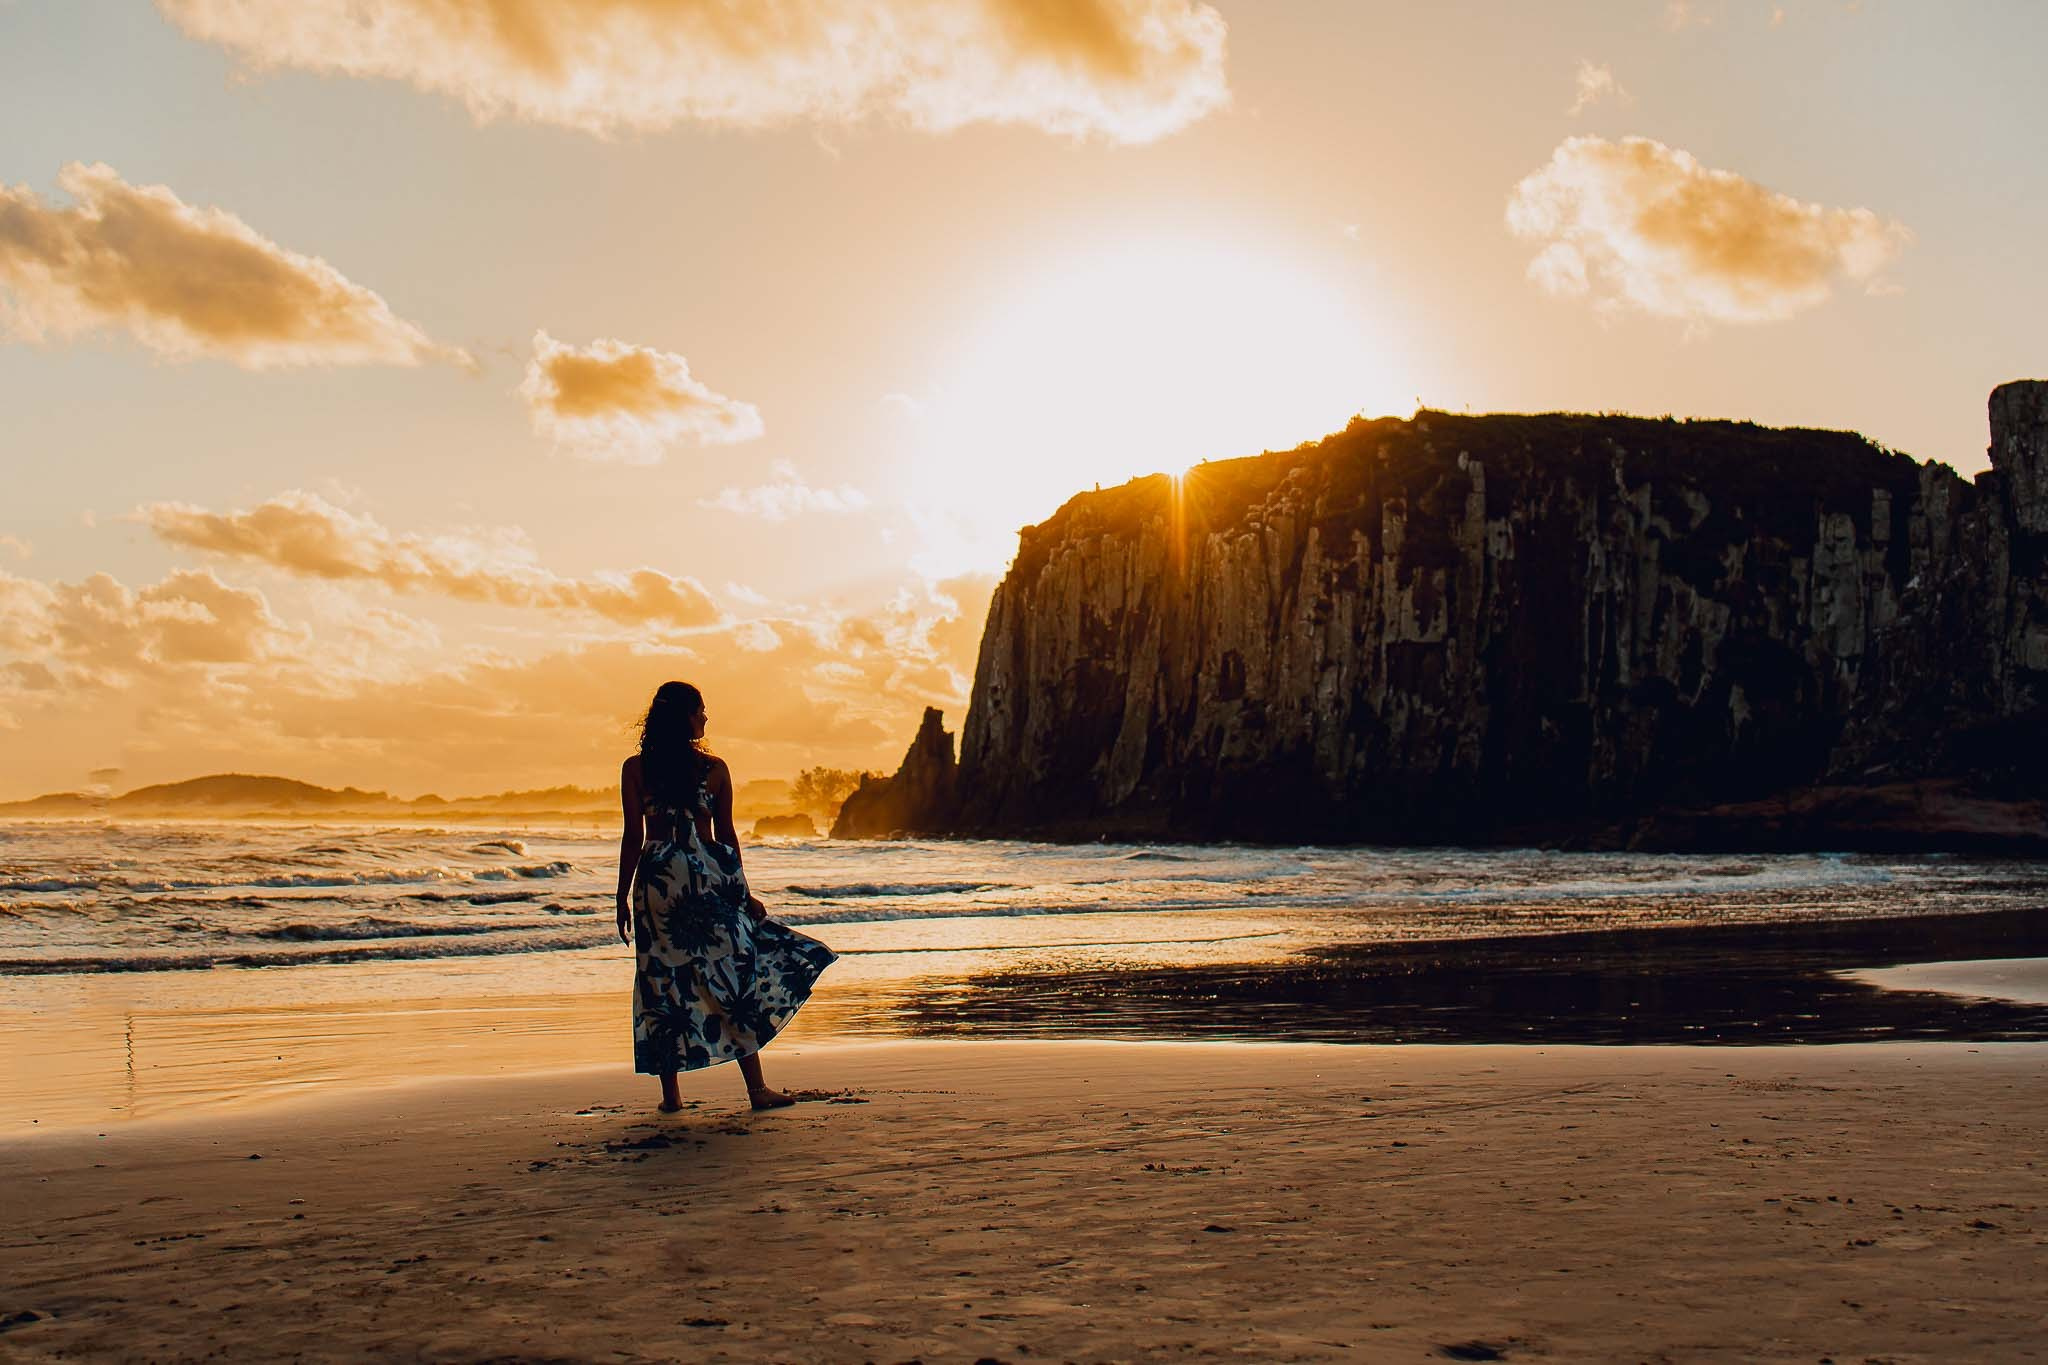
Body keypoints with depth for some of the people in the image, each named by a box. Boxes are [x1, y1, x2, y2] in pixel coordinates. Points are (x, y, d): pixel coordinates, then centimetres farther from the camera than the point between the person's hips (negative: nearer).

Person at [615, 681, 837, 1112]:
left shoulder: (635, 768, 1)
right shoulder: (714, 768, 0)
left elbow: (634, 837, -2)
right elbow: (726, 835, 2)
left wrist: (623, 895, 4)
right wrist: (741, 892, 8)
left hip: (657, 879, 1)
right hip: (708, 874, -1)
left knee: (663, 982, 7)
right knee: (736, 972, 4)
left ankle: (671, 1093, 9)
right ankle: (756, 1087, 2)